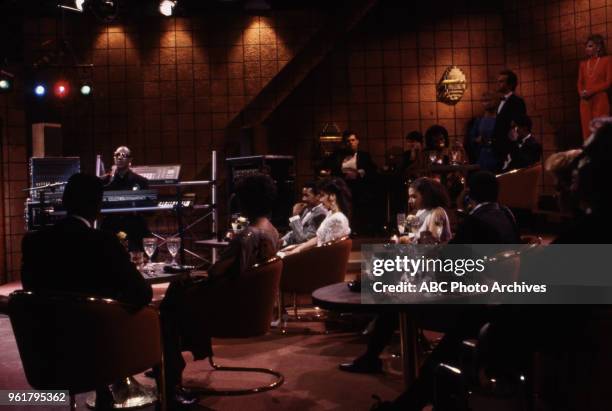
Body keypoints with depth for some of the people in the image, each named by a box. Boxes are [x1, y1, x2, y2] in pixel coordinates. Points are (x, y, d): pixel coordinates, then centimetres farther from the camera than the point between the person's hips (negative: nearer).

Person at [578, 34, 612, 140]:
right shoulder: (583, 64, 19)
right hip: (585, 101, 4)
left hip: (600, 99, -4)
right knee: (587, 130, -2)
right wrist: (581, 92, -6)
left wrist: (591, 91, -14)